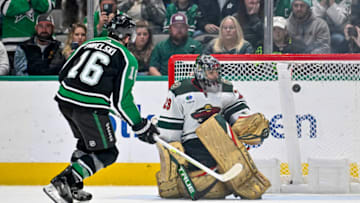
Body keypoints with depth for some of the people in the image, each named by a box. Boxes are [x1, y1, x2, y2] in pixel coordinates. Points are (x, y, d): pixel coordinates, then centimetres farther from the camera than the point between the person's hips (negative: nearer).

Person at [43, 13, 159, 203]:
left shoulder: (90, 43, 15)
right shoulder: (127, 59, -1)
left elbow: (63, 74, 18)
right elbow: (121, 100, -6)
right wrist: (140, 126, 2)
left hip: (64, 99, 7)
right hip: (89, 107, -7)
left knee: (86, 142, 29)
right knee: (106, 153, 2)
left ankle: (73, 186, 24)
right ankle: (61, 182, -12)